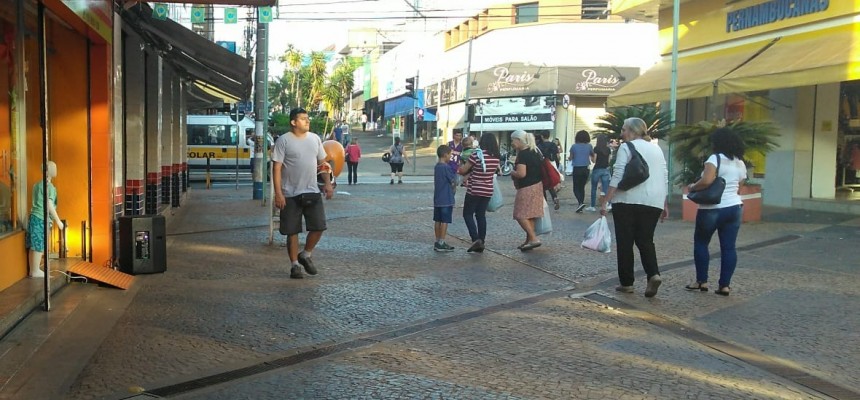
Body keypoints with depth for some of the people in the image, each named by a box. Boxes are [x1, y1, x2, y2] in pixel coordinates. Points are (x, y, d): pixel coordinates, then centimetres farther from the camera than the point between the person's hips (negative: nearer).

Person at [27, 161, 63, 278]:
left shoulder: (37, 184, 14)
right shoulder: (49, 186, -12)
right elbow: (49, 205, -16)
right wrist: (58, 221, -10)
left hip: (34, 216, 8)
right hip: (41, 219, -8)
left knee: (33, 246, 12)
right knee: (39, 247, -2)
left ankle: (33, 270, 18)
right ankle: (36, 271, 3)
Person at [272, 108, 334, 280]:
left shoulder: (315, 138, 8)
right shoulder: (284, 140, -8)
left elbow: (323, 163, 14)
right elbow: (277, 168, -9)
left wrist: (328, 183, 2)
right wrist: (278, 193, -15)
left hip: (312, 192, 4)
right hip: (291, 194, -4)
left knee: (319, 226, 2)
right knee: (292, 231, 3)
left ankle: (306, 255, 25)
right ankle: (295, 264, 16)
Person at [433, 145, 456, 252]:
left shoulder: (436, 167, 10)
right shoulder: (446, 167, -15)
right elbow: (453, 182, -11)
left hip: (437, 199, 8)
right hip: (446, 200, -8)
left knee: (437, 221, 10)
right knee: (445, 221, -3)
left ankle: (437, 242, 16)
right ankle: (441, 244, -1)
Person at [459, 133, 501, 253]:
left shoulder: (476, 154, -16)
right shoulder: (496, 157, 2)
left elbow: (463, 170, -13)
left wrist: (459, 169, 12)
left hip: (474, 190, -6)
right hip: (488, 191, 6)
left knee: (468, 214, 6)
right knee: (481, 215, 15)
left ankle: (476, 239, -10)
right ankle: (481, 242, 15)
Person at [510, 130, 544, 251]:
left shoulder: (522, 154, -18)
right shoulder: (534, 151, 11)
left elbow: (521, 173, -26)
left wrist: (512, 173, -7)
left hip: (527, 188, -9)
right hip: (537, 185, 9)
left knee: (520, 215, -4)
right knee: (530, 215, 13)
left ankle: (533, 239, -11)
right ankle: (529, 240, 18)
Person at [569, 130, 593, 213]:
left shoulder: (574, 146, -5)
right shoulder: (589, 146, 0)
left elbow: (571, 158, 2)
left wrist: (569, 158, 24)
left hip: (577, 169, -3)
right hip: (585, 169, 3)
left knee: (576, 188, 3)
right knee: (582, 187, 13)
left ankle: (581, 202, -20)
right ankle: (580, 206, 14)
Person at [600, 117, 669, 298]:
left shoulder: (626, 147, -3)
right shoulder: (656, 149, 16)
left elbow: (617, 177, -10)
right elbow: (664, 178, 18)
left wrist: (605, 202, -9)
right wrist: (664, 205, 23)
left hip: (628, 201, -5)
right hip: (653, 202, 5)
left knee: (625, 242, 5)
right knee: (645, 240, 11)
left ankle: (627, 283, 9)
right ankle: (653, 274, -11)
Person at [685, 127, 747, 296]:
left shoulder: (715, 158, -13)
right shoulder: (740, 164, 10)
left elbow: (706, 181, -26)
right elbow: (738, 186, 14)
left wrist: (693, 187, -9)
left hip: (712, 209, -6)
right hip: (734, 208, 6)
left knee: (700, 243, 10)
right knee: (728, 247, 5)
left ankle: (702, 281, 11)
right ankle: (725, 285, 5)